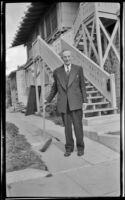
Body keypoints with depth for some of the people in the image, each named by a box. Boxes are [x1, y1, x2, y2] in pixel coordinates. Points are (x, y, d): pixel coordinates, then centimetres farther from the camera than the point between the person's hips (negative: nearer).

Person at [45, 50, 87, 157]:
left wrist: (85, 101, -3)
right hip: (63, 104, 1)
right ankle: (69, 148, 19)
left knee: (78, 125, -1)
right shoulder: (57, 71, 7)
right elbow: (55, 87, 18)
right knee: (67, 126, 6)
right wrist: (48, 99, 16)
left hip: (75, 102, -1)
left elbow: (82, 86, 4)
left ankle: (80, 147, 16)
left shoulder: (78, 69, 4)